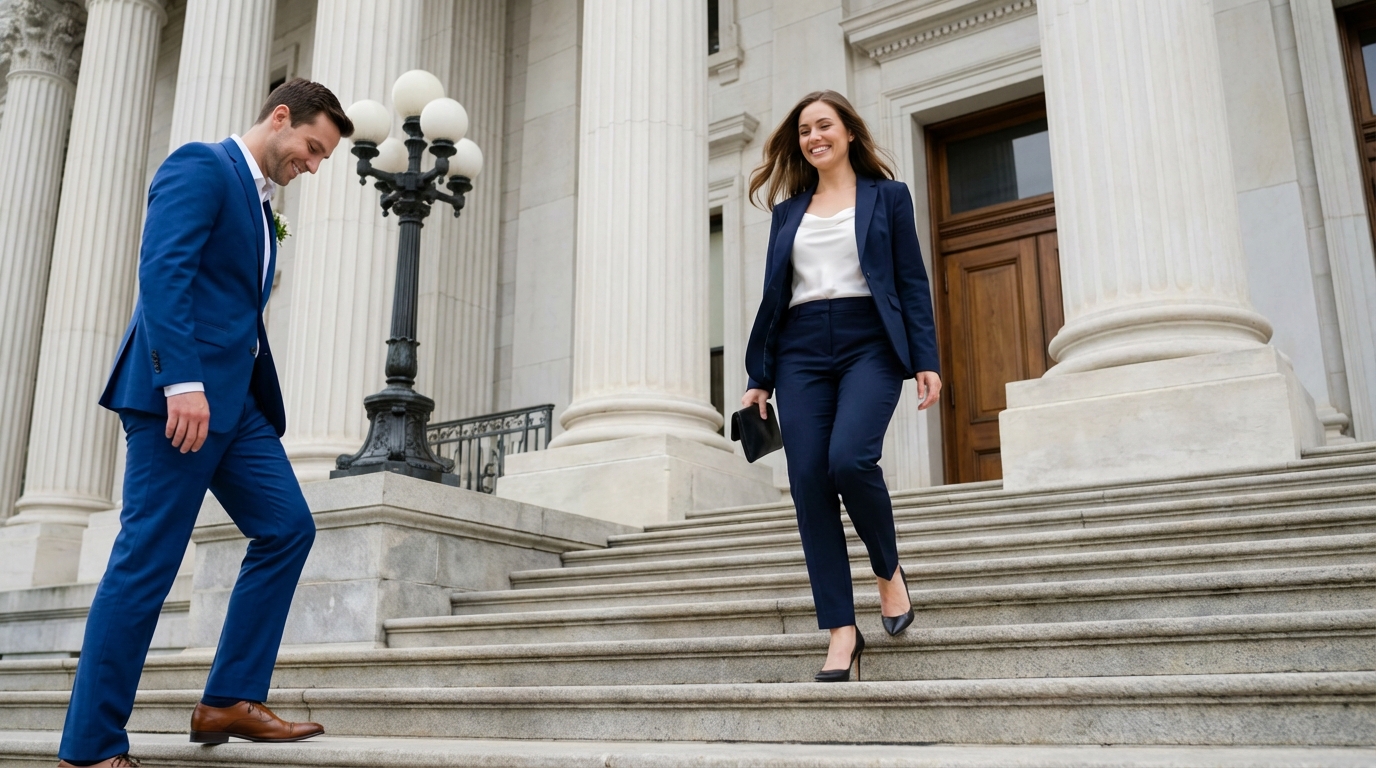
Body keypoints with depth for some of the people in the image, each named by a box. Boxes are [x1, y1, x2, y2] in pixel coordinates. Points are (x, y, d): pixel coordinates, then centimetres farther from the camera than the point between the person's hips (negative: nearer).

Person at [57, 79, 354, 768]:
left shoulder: (259, 204, 24)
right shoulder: (200, 167, -4)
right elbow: (163, 268, -18)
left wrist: (269, 410, 16)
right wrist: (183, 383, -26)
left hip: (234, 398, 10)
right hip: (179, 393, -9)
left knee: (287, 527, 2)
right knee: (147, 559, -6)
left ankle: (230, 700, 7)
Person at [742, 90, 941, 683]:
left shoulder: (887, 196, 11)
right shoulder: (788, 211, 19)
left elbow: (912, 283, 5)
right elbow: (773, 295, 17)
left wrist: (926, 360, -6)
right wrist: (759, 378, 10)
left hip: (869, 345, -3)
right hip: (801, 351, 4)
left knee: (849, 459, -26)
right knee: (809, 486, -6)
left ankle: (889, 570, 4)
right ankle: (842, 632, 0)